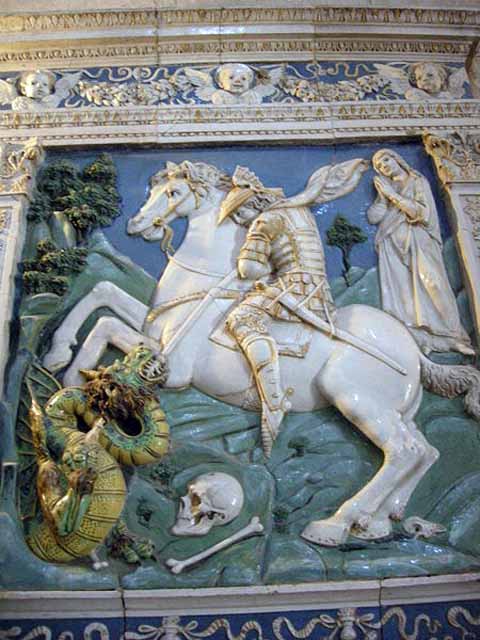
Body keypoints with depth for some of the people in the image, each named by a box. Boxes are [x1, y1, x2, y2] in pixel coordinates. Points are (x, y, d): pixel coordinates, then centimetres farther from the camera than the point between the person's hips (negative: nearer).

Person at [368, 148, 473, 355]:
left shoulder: (418, 181, 10)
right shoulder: (385, 187, 19)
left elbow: (421, 211, -7)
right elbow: (373, 217, 7)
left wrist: (393, 195, -6)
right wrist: (383, 196, -1)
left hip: (418, 242, -2)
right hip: (393, 245, 3)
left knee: (430, 286, -12)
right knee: (402, 291, -12)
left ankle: (451, 337, -8)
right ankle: (417, 340, -17)